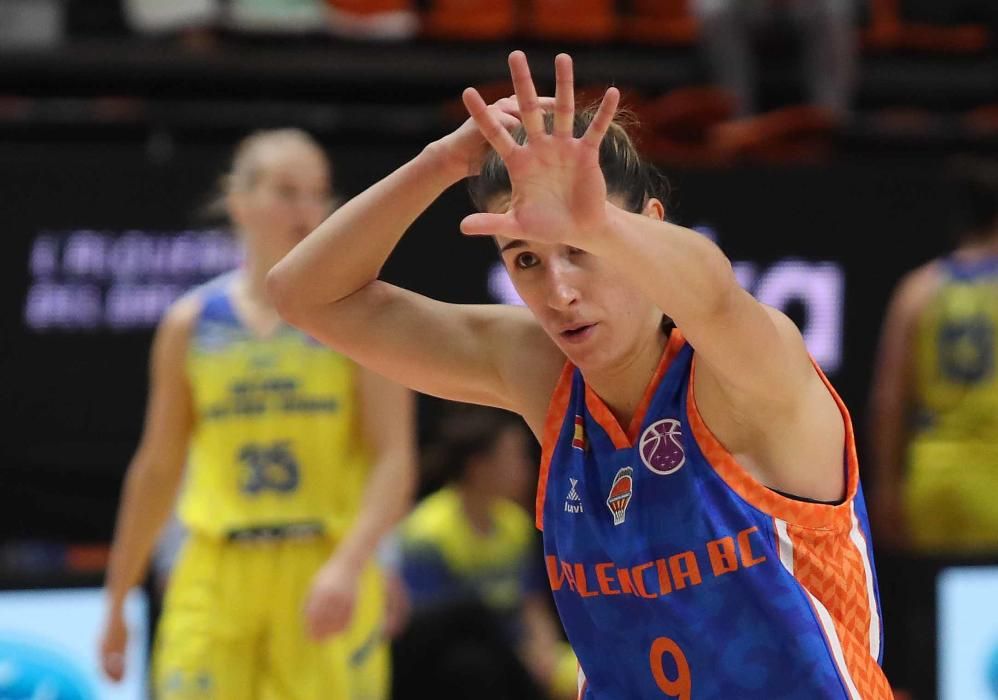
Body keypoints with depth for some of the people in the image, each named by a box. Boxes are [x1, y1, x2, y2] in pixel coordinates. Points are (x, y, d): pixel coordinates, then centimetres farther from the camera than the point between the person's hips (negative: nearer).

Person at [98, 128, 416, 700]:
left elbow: (396, 459, -8)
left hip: (326, 583, -2)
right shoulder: (192, 324, 8)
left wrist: (348, 565, -24)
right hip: (216, 582, 2)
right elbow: (158, 469, 15)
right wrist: (117, 604, 16)